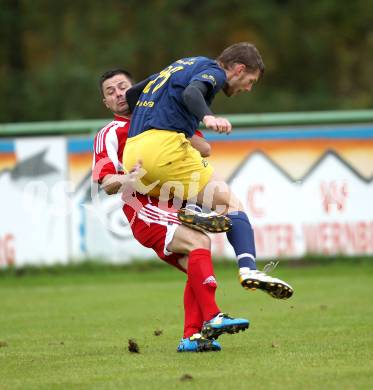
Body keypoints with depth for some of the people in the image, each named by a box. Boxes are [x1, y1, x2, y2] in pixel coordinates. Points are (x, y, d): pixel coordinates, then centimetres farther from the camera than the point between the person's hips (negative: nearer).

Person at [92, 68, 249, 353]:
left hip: (176, 209, 6)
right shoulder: (110, 134, 7)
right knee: (199, 242, -27)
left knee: (196, 267, -10)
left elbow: (204, 149, 15)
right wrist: (127, 180, -26)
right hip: (145, 210, -6)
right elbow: (107, 184, -4)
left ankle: (192, 336, -7)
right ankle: (212, 318, -35)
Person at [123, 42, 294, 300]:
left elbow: (132, 94, 34)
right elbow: (191, 93, -19)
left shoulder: (183, 65, 30)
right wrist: (209, 118, -36)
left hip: (131, 155, 8)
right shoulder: (214, 71, 4)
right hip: (164, 146, -8)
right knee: (231, 205, -6)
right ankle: (248, 269, -25)